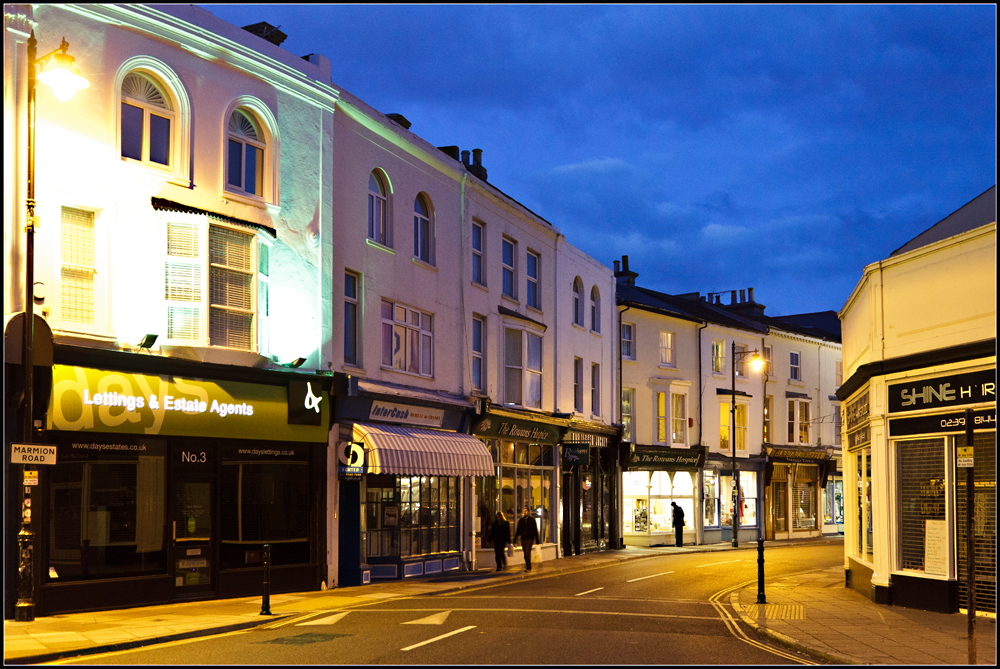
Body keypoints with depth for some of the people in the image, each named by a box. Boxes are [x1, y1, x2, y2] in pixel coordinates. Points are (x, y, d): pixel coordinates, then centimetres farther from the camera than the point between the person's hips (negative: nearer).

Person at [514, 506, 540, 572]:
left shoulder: (532, 520, -1)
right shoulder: (521, 520, 8)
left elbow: (535, 531, 0)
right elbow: (518, 531, 12)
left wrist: (537, 541, -2)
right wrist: (515, 539, 9)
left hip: (530, 539, -4)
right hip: (523, 539, 4)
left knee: (527, 553, -14)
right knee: (526, 553, 8)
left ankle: (528, 567, -13)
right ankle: (528, 567, 23)